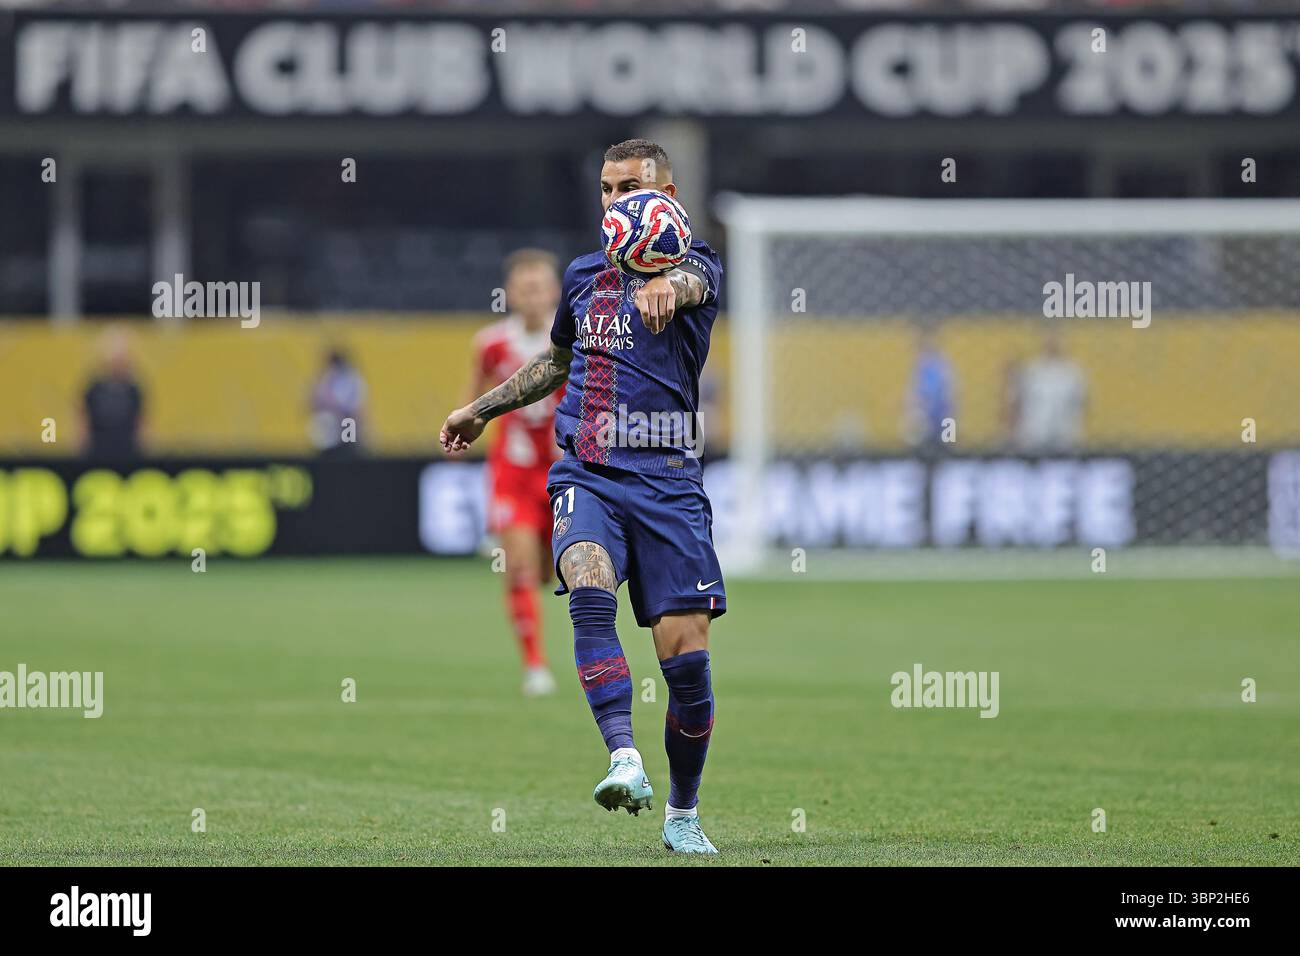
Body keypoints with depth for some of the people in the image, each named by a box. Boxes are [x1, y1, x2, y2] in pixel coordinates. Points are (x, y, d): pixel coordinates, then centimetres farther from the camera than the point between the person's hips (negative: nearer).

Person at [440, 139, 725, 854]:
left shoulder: (695, 260, 1)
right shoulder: (583, 275, 17)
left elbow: (693, 279, -27)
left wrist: (666, 285, -51)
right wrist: (482, 409, 40)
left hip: (666, 479, -3)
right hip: (585, 473, 3)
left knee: (687, 656, -5)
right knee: (589, 591, -29)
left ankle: (682, 814, 14)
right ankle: (625, 763, -38)